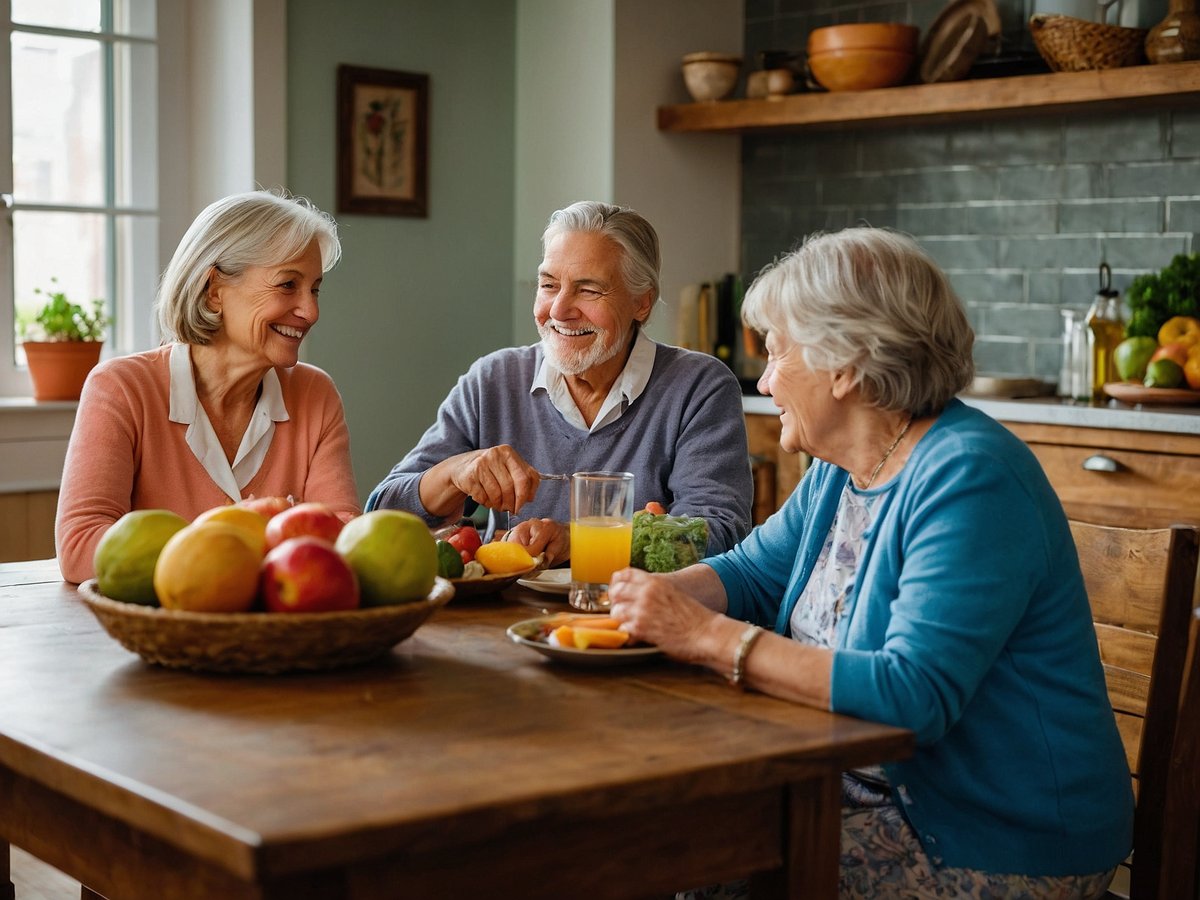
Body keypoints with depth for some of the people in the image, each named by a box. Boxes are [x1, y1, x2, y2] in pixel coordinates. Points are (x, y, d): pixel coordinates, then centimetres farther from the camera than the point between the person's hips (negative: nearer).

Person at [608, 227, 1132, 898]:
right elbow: (752, 573, 18)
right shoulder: (842, 470, 8)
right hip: (874, 786, 8)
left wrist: (711, 637, -29)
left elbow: (914, 694, -31)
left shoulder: (969, 479, -22)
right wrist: (651, 595, -4)